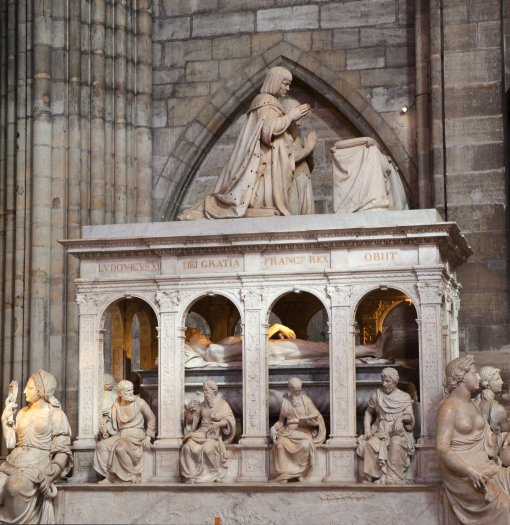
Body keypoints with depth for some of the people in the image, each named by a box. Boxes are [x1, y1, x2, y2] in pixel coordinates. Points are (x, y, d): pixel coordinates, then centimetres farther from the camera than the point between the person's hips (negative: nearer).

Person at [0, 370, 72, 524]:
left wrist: (50, 475, -19)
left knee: (15, 487, -35)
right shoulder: (22, 413, 19)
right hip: (14, 463, 5)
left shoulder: (56, 415, 1)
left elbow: (62, 451, -4)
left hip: (38, 464, -5)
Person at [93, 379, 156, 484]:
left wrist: (148, 436, -5)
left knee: (120, 448, -34)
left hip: (136, 434, -5)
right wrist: (106, 429, -8)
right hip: (120, 435, 5)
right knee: (101, 446, -19)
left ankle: (133, 476, -20)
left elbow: (151, 419, 4)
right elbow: (115, 426, 14)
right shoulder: (116, 406, 10)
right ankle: (109, 476, -15)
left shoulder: (139, 402, -2)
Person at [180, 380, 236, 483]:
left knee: (208, 448, -36)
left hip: (215, 435, -4)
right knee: (187, 447, -27)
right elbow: (190, 420, 15)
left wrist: (217, 424, -24)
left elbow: (229, 420, -8)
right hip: (201, 433, 4)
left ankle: (217, 473, -17)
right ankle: (190, 475, -23)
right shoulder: (202, 405, 13)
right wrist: (188, 411, -6)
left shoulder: (222, 404, 2)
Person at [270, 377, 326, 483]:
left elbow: (316, 417, 1)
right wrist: (274, 428, -7)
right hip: (289, 430, 2)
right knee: (279, 445, -30)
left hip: (304, 431, -2)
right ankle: (283, 475, -26)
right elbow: (281, 420, 13)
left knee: (305, 445, -36)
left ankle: (301, 472, -19)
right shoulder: (285, 402, 9)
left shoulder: (306, 400, 1)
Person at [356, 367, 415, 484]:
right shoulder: (377, 394, 10)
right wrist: (367, 429, 4)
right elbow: (368, 412, 20)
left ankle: (394, 478, -35)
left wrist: (401, 418, -27)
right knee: (369, 444, -32)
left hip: (398, 432, -2)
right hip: (380, 431, 2)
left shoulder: (405, 398, 5)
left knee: (396, 445, -38)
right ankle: (370, 478, -28)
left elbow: (410, 418, -4)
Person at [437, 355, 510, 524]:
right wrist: (470, 471, -29)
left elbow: (486, 437, 12)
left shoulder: (474, 405, 14)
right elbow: (442, 449, -19)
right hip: (461, 471, -8)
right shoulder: (448, 408, -12)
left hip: (484, 466, 8)